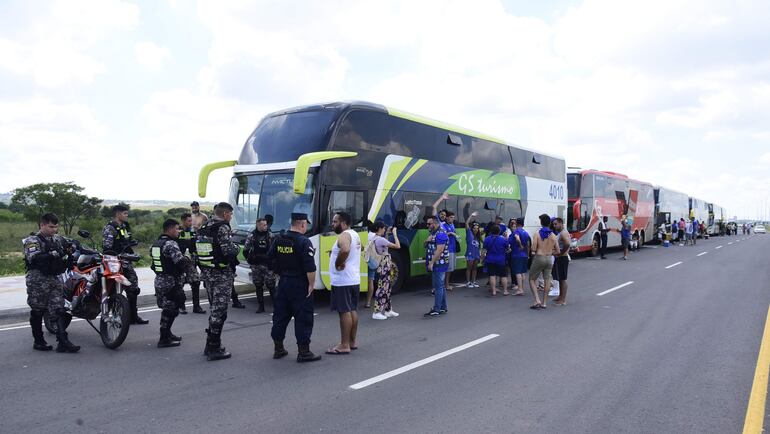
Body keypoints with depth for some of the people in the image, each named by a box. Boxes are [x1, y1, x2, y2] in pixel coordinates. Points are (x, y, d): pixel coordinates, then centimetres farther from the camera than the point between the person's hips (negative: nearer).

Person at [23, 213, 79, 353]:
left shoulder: (57, 239, 14)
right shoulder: (32, 240, -6)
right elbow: (34, 258, -22)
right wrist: (53, 254, -32)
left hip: (54, 278, 6)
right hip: (38, 280, -6)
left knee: (58, 310, -1)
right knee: (37, 311, 5)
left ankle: (63, 342, -6)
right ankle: (38, 341, 18)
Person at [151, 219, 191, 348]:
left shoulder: (155, 244, 13)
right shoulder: (170, 244, -18)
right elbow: (181, 261, -27)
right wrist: (190, 260, -9)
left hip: (159, 280, 10)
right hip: (171, 282, -10)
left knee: (167, 309, 20)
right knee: (170, 310, -3)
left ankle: (167, 333, 31)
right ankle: (164, 339, 0)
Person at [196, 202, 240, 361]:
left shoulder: (204, 228, 11)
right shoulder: (222, 228, -16)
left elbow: (199, 249, 12)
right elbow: (230, 251, -23)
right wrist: (237, 247, -3)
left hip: (209, 273, 9)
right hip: (223, 273, -9)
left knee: (215, 308, 19)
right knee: (219, 310, -3)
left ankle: (210, 344, 27)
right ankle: (214, 349, 2)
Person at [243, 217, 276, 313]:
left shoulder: (271, 235, 2)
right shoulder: (251, 236, 2)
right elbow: (245, 250, 8)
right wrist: (249, 260, 6)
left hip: (268, 265, -1)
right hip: (255, 266, 2)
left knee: (271, 285, -5)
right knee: (258, 286, 9)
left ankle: (276, 305, 3)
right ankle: (260, 306, 18)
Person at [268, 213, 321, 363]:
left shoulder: (279, 239, 4)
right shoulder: (304, 242, -16)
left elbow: (270, 258, 13)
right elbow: (310, 268, -22)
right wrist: (311, 285, -12)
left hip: (283, 283, 7)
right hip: (299, 285, -7)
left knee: (280, 316, 15)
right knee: (303, 318, 1)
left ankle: (278, 349, 24)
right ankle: (303, 352, 3)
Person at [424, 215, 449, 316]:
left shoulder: (440, 235, -16)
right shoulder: (432, 234, 16)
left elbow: (439, 251, -23)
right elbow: (426, 245, 21)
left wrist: (432, 263, -24)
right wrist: (427, 240, -2)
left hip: (439, 264, -10)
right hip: (436, 265, 10)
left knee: (438, 287, -8)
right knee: (441, 286, 14)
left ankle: (436, 309, -7)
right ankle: (443, 307, 21)